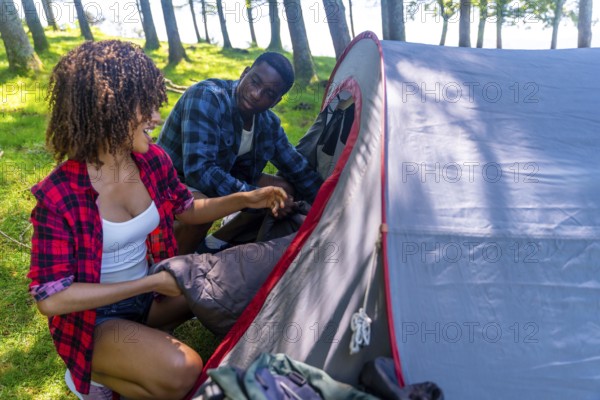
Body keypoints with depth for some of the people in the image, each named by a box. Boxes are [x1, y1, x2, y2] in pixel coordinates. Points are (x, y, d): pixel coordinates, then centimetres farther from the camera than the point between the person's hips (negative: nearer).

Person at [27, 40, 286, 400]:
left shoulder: (154, 161, -9)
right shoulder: (59, 196, -27)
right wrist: (149, 283, -25)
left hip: (148, 295, 7)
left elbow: (187, 210, 9)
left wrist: (244, 199, -8)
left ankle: (140, 340, 7)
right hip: (93, 318, -7)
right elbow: (50, 298, -24)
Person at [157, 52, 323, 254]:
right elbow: (198, 170, -37)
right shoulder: (206, 97, -29)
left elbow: (299, 169, 4)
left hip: (221, 180, 7)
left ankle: (220, 240, 9)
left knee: (286, 188, 0)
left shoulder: (269, 124, -8)